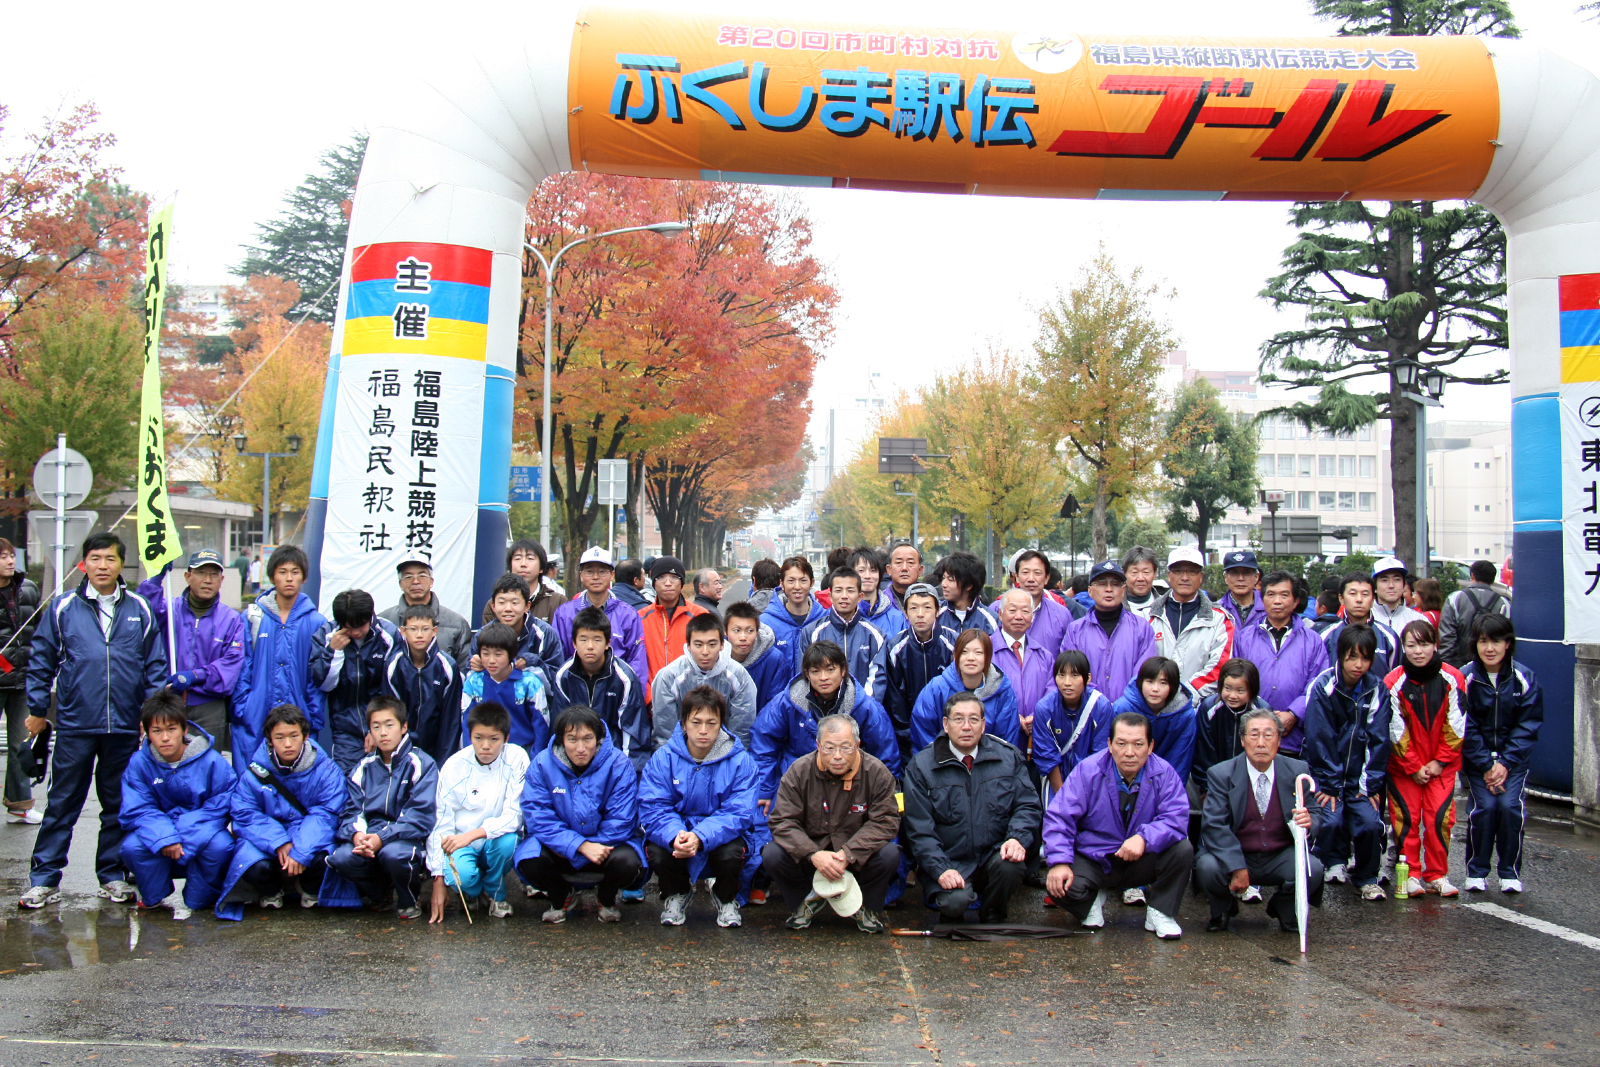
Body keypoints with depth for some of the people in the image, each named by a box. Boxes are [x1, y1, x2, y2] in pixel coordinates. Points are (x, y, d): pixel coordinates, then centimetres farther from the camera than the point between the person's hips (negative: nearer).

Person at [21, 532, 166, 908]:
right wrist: (37, 709, 4)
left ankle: (112, 875, 20)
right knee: (62, 804, 3)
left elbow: (155, 665, 8)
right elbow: (41, 660, 6)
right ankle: (44, 878, 11)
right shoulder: (62, 607, 2)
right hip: (74, 725, -1)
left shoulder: (140, 609, 5)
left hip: (125, 726, 2)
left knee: (119, 805, 10)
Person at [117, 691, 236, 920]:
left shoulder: (211, 762, -14)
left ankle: (195, 901, -6)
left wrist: (180, 840, -26)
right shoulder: (138, 763, -9)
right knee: (132, 847, -30)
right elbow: (135, 811, -12)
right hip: (158, 830, 1)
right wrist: (164, 838, -32)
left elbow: (220, 807, -14)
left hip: (198, 834, -1)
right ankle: (159, 897, 0)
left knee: (221, 845, -33)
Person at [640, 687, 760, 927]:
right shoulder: (663, 758, -7)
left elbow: (738, 814, -17)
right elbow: (653, 808, -13)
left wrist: (700, 837, -35)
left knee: (732, 853, -31)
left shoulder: (741, 761, -10)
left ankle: (726, 898, 6)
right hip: (675, 832, 1)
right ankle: (676, 894, 8)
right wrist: (674, 835, -36)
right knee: (657, 851, -29)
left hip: (718, 836, -1)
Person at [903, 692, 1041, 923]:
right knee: (954, 901, -30)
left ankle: (992, 922, 1)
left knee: (1010, 865, -31)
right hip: (949, 863, -2)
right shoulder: (921, 766, -1)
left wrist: (1018, 838, -17)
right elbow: (919, 829, -4)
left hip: (994, 855, 2)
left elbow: (1027, 805, 4)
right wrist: (940, 869, -17)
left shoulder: (1009, 757, 5)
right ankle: (952, 924, 10)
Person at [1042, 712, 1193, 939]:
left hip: (1142, 861, 1)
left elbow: (1176, 818, -20)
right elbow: (1060, 816, -16)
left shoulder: (1164, 773, -10)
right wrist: (1059, 862, -30)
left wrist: (1144, 838, -39)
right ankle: (1093, 899, 10)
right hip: (1093, 859, -1)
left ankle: (1160, 912, -1)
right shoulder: (1088, 771, -13)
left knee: (1182, 849, -25)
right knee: (1056, 883, -28)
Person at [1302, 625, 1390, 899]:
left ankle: (1367, 877, 8)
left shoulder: (1376, 689, -2)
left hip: (1359, 777, 2)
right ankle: (1334, 864, 4)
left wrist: (1370, 784, -5)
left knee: (1370, 822, -16)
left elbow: (1378, 741, 0)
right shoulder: (1323, 687, -12)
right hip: (1327, 773, -2)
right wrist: (1329, 784, -12)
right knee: (1331, 819, -24)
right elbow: (1319, 740, -11)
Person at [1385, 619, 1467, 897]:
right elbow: (1396, 731, -8)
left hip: (1442, 765, 1)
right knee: (1406, 818, -1)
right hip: (1404, 765, -1)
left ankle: (1437, 875, 9)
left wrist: (1440, 762, -6)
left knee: (1440, 818, -3)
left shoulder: (1452, 679, -8)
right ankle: (1410, 875, 9)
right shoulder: (1394, 683, -12)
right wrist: (1414, 767, -8)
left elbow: (1455, 727, -3)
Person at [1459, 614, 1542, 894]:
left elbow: (1528, 726, -5)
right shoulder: (1466, 679, -9)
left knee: (1510, 805, -15)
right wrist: (1486, 766, -15)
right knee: (1484, 806, -15)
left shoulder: (1525, 679, -6)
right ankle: (1477, 871, 3)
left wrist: (1506, 763, -14)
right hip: (1477, 757, -1)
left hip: (1513, 757, 1)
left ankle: (1510, 872, 4)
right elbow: (1466, 728, -8)